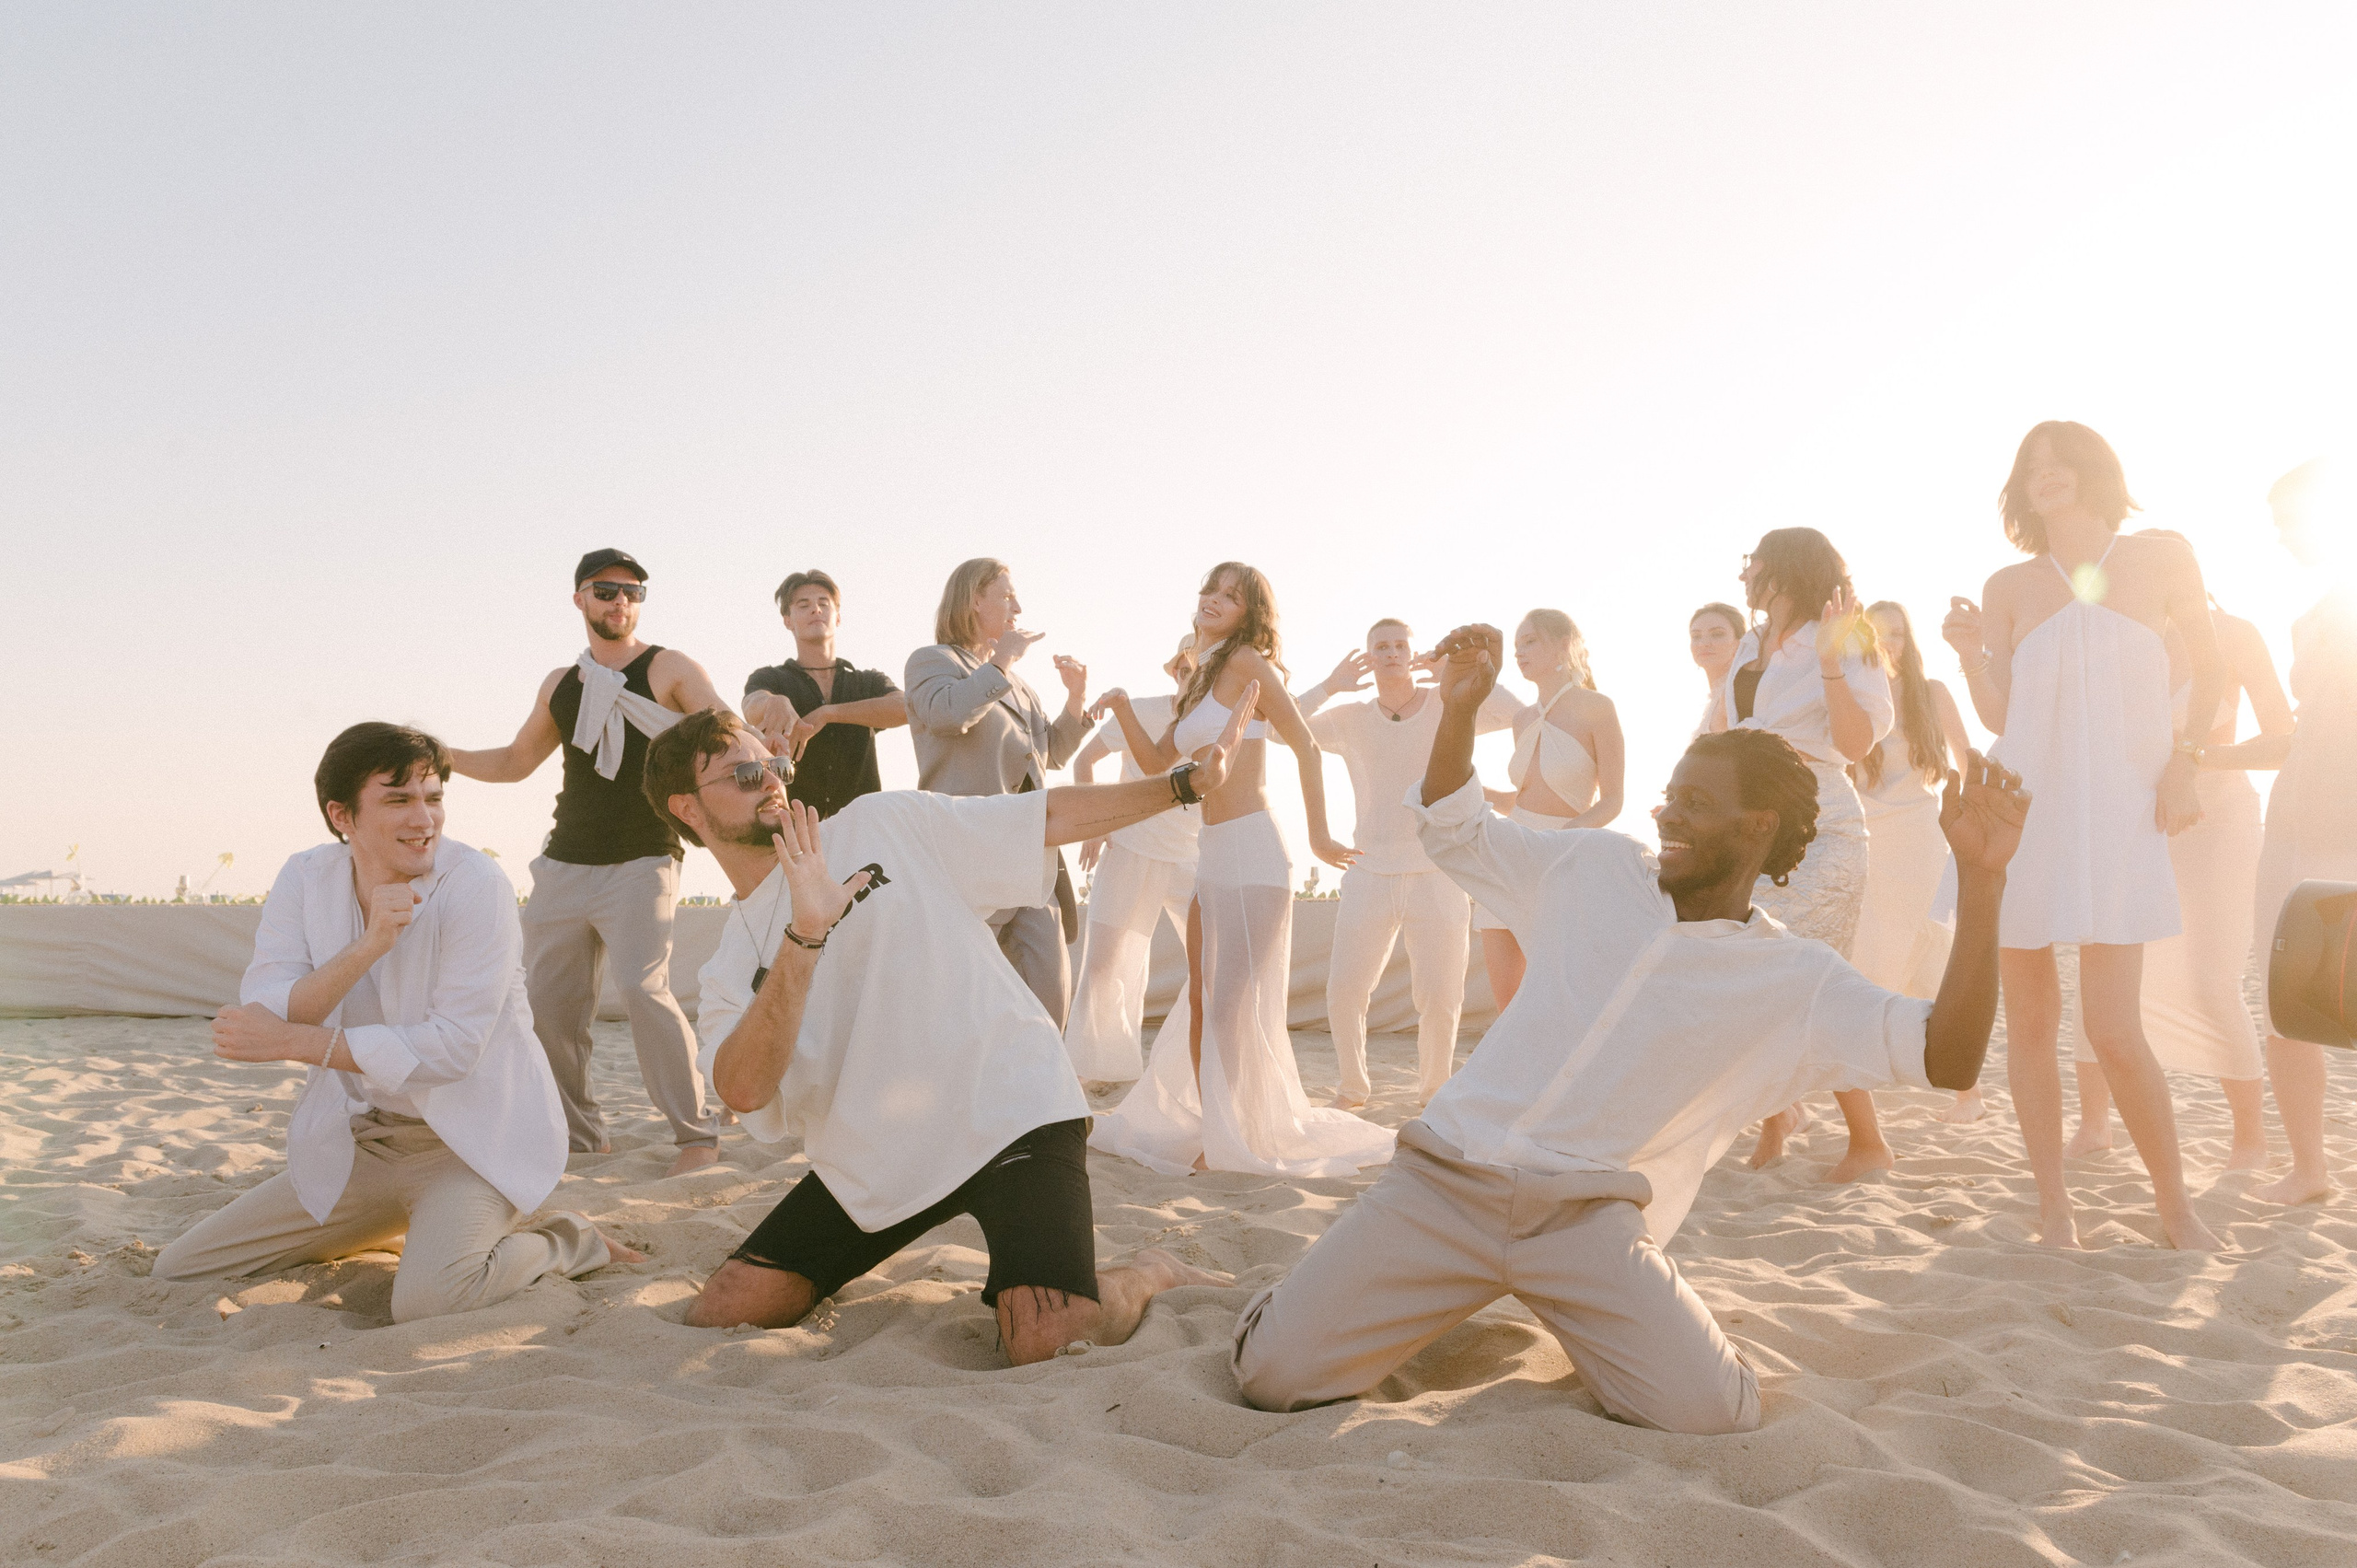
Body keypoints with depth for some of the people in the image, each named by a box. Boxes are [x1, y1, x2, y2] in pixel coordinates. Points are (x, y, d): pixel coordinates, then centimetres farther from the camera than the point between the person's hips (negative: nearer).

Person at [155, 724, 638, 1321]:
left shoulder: (476, 884, -18)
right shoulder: (304, 879, -2)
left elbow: (451, 1047, -22)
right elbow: (258, 1020, -15)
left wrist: (293, 1041, -19)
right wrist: (368, 947, -30)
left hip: (471, 1141, -6)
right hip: (358, 1143, 6)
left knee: (427, 1300, -31)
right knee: (178, 1270, 7)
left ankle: (565, 1242, 0)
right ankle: (388, 1225, 25)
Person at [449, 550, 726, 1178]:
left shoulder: (671, 669, 0)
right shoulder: (561, 684, 16)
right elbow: (515, 761, 28)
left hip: (641, 866, -6)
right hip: (564, 866, 6)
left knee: (643, 989, -20)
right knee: (547, 1002, 3)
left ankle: (696, 1134, -9)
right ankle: (577, 1131, 19)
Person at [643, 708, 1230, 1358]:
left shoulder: (884, 824, 3)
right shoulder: (728, 970, 6)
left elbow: (1052, 816, 6)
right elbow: (743, 1091, -16)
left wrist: (1184, 780, 3)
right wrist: (803, 936, -26)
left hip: (1008, 1107, -4)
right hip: (875, 1159, 4)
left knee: (1048, 1345, -22)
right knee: (717, 1316, 2)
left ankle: (1146, 1277, 10)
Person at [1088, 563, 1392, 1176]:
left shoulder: (1247, 663, -7)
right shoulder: (1200, 679, 17)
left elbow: (1305, 745, -10)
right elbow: (1158, 761, 19)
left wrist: (1318, 834, -10)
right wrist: (1123, 709, 4)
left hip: (1253, 852, -9)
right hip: (1212, 856, 9)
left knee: (1233, 1004, -4)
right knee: (1202, 1001, 11)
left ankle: (1234, 1140, 7)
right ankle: (1212, 1130, 22)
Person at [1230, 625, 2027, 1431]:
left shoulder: (1801, 984, 3)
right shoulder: (1595, 868, 12)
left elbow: (1948, 1055, -9)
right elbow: (1454, 833, 22)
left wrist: (1980, 878, -19)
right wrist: (1459, 709, 5)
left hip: (1591, 1217, 0)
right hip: (1445, 1177, 1)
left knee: (1709, 1411, -22)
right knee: (1275, 1371, -14)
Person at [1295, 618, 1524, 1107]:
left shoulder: (1449, 707, -2)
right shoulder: (1349, 719, 3)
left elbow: (1513, 713, -19)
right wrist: (1331, 686, -18)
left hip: (1436, 878, -1)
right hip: (1369, 878, 2)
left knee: (1440, 998, -5)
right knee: (1344, 993, -4)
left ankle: (1434, 1089, 21)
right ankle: (1353, 1085, 20)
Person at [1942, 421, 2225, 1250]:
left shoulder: (2162, 561, 8)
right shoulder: (2009, 587, 10)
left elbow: (2210, 666, 16)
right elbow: (1997, 715, 8)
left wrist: (2182, 761, 3)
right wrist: (1970, 653, -10)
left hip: (2120, 811, -2)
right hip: (2024, 808, 2)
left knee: (2113, 1027, -11)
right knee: (2029, 1019, 2)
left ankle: (2174, 1202, 10)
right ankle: (2054, 1205, 15)